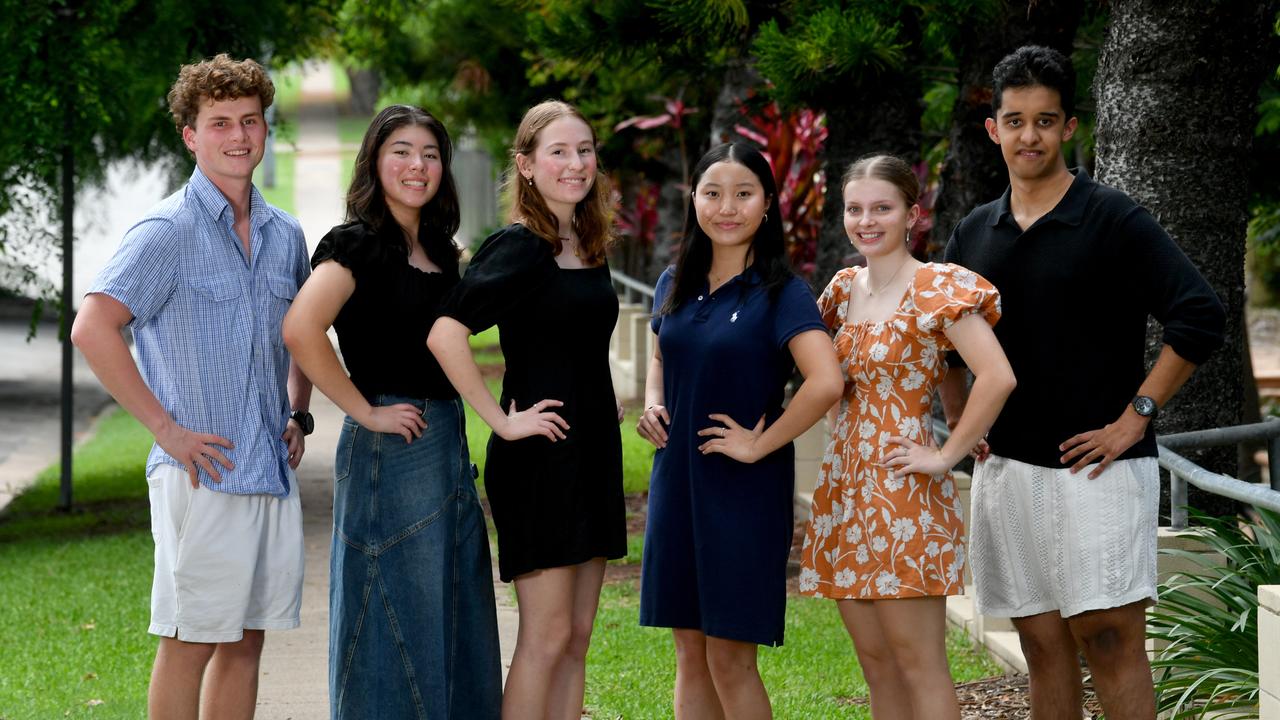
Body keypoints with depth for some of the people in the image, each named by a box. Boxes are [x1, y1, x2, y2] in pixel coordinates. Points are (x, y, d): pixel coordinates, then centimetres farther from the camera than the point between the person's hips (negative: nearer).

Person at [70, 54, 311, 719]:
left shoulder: (285, 235, 13)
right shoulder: (167, 231, -8)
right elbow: (92, 328, -19)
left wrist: (298, 416, 14)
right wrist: (165, 428, -18)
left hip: (273, 474, 7)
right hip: (202, 474, -6)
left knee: (245, 640, 10)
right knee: (191, 642, -3)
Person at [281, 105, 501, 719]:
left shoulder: (439, 253, 14)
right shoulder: (359, 244, -10)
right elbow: (301, 328, -26)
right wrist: (367, 412, -19)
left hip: (449, 445, 8)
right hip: (389, 454, -8)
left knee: (455, 629, 11)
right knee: (394, 623, -4)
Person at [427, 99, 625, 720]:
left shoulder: (589, 246, 12)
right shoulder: (519, 248, -13)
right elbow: (445, 334, -27)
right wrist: (501, 421, -22)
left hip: (592, 452, 8)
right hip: (539, 456, -8)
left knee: (576, 637, 9)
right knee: (546, 635, -7)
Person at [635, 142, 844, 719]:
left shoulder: (781, 293, -10)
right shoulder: (675, 286, 8)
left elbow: (825, 383, -24)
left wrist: (760, 445, -17)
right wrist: (653, 406, 5)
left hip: (744, 490, -6)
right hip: (677, 482, 6)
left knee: (730, 658, -3)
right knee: (690, 653, 9)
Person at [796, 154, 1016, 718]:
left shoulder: (936, 287, -10)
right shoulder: (846, 287, 12)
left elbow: (997, 377, -21)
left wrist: (946, 456, -17)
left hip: (903, 496, -7)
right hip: (844, 489, 7)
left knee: (918, 666, -6)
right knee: (877, 666, 10)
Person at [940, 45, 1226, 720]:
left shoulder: (1113, 219, -5)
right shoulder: (975, 233, 11)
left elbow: (1200, 317, -13)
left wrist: (1134, 417, -13)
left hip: (1097, 466, -5)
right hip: (1005, 465, 5)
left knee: (1109, 638, -9)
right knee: (1043, 644, 8)